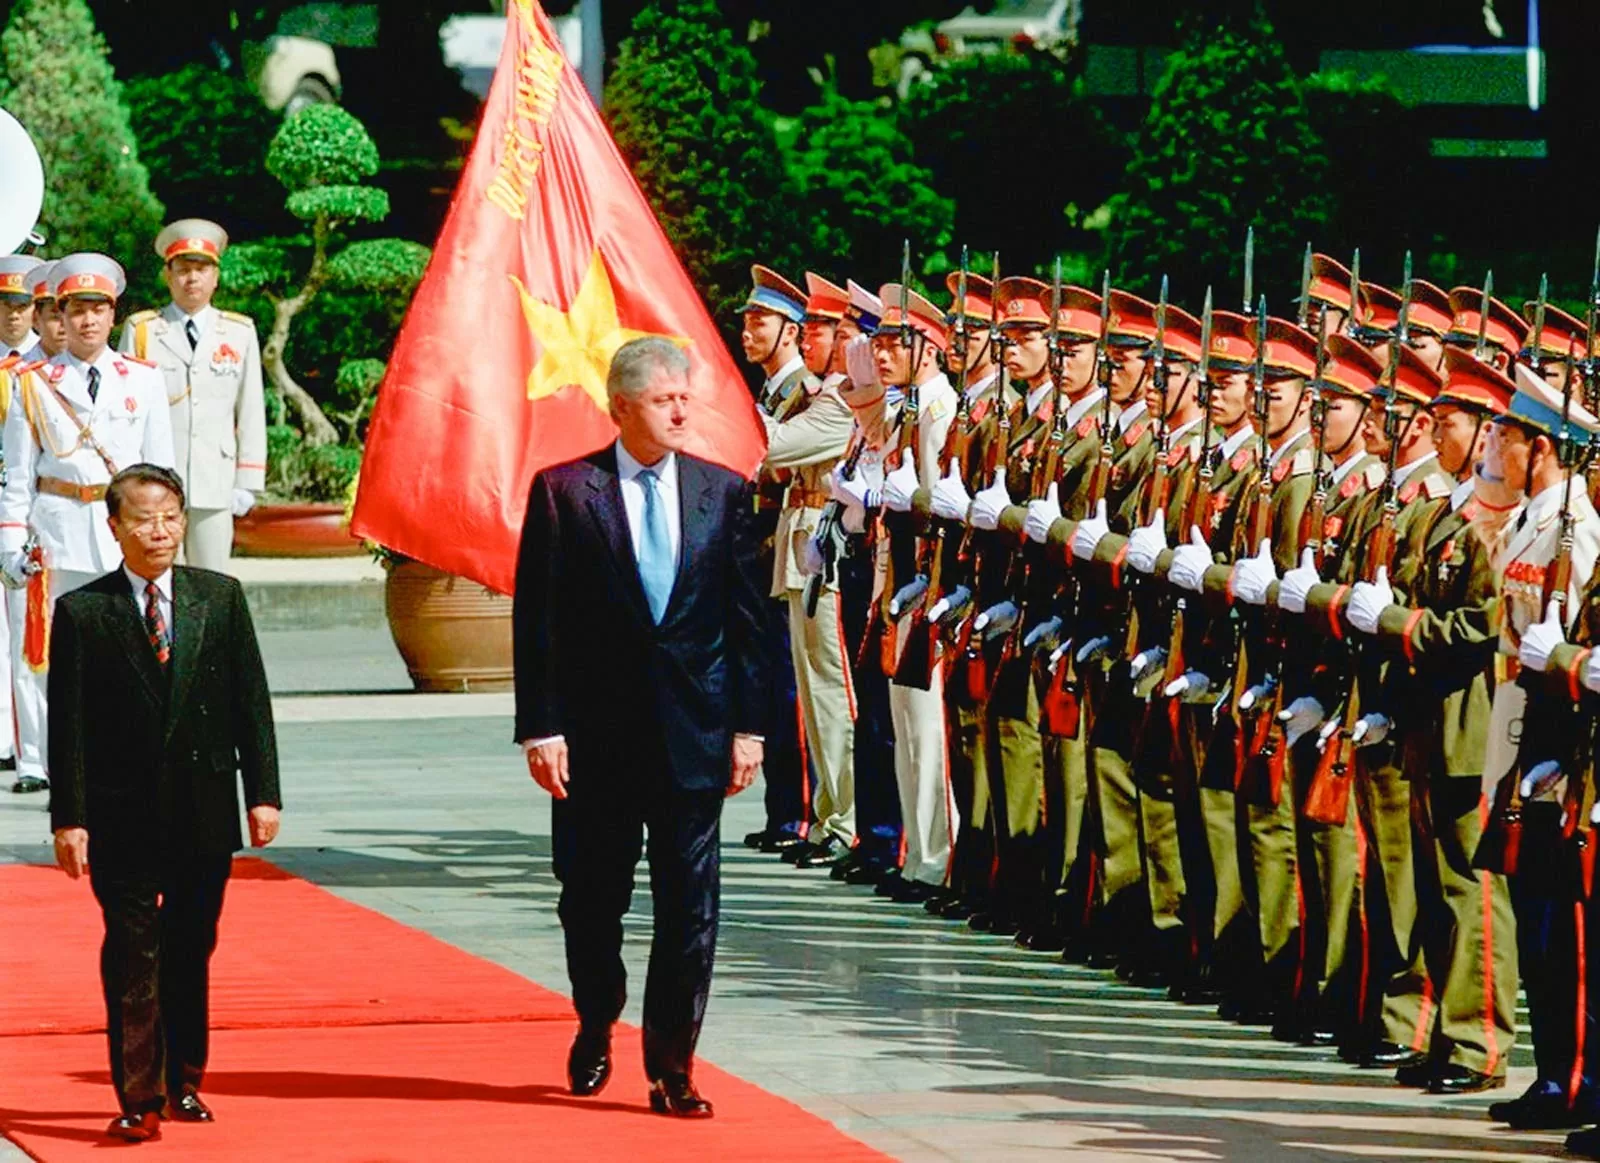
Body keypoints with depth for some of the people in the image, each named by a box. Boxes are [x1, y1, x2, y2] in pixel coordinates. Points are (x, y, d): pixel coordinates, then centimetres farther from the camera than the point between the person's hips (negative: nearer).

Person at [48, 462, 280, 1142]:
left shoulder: (220, 599, 5)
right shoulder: (83, 613, -2)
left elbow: (251, 702, 7)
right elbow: (68, 723, -3)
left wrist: (263, 793, 2)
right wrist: (68, 818, -8)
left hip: (204, 812, 2)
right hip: (122, 817, -2)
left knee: (191, 952, 10)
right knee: (132, 957, -4)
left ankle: (182, 1083, 24)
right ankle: (139, 1099, -3)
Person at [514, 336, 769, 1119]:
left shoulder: (725, 493, 5)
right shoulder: (563, 493, -2)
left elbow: (747, 616, 7)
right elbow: (537, 621, -3)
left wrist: (749, 725, 2)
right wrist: (541, 726, -9)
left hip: (694, 731, 1)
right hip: (596, 731, -1)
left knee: (689, 905, -1)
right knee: (592, 898, 10)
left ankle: (671, 1068, 6)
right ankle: (595, 1031, 34)